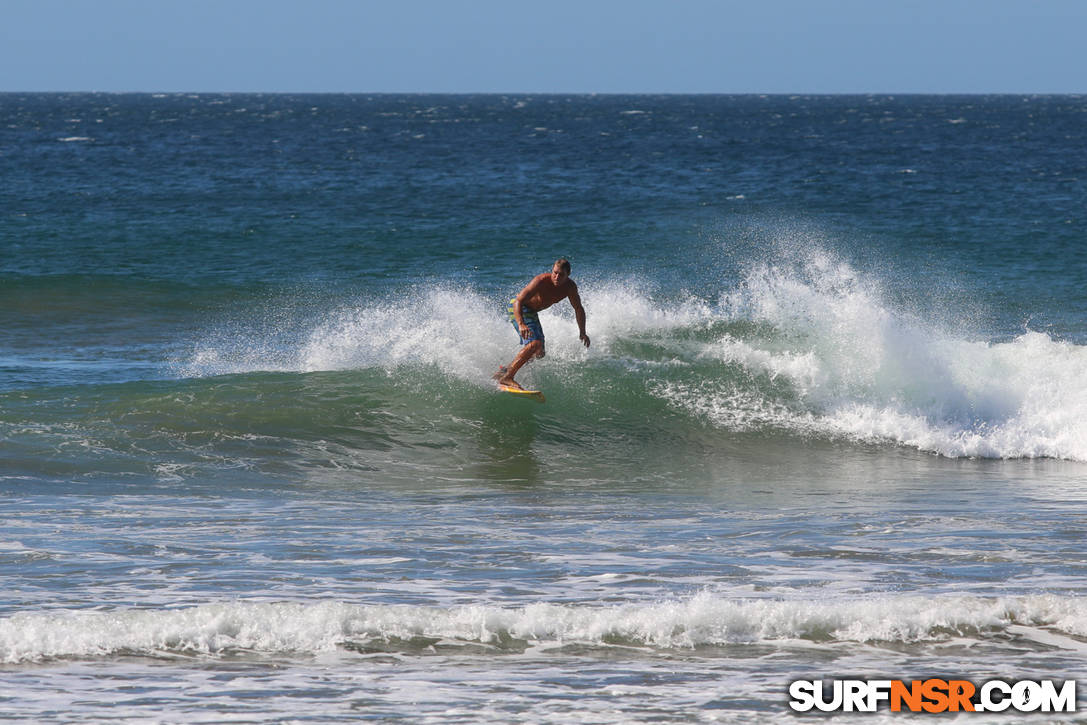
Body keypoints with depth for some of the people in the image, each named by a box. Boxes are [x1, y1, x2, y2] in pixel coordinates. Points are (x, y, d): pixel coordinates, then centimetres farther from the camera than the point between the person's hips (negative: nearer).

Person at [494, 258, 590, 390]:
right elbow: (518, 302, -37)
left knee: (539, 353, 14)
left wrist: (582, 333, -4)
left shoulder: (570, 287, -12)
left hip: (532, 312, 8)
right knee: (535, 343, -27)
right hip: (517, 309, -8)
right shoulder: (541, 281, -32)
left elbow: (578, 309, 5)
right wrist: (521, 324, -51)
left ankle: (506, 370, 32)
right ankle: (507, 377, -29)